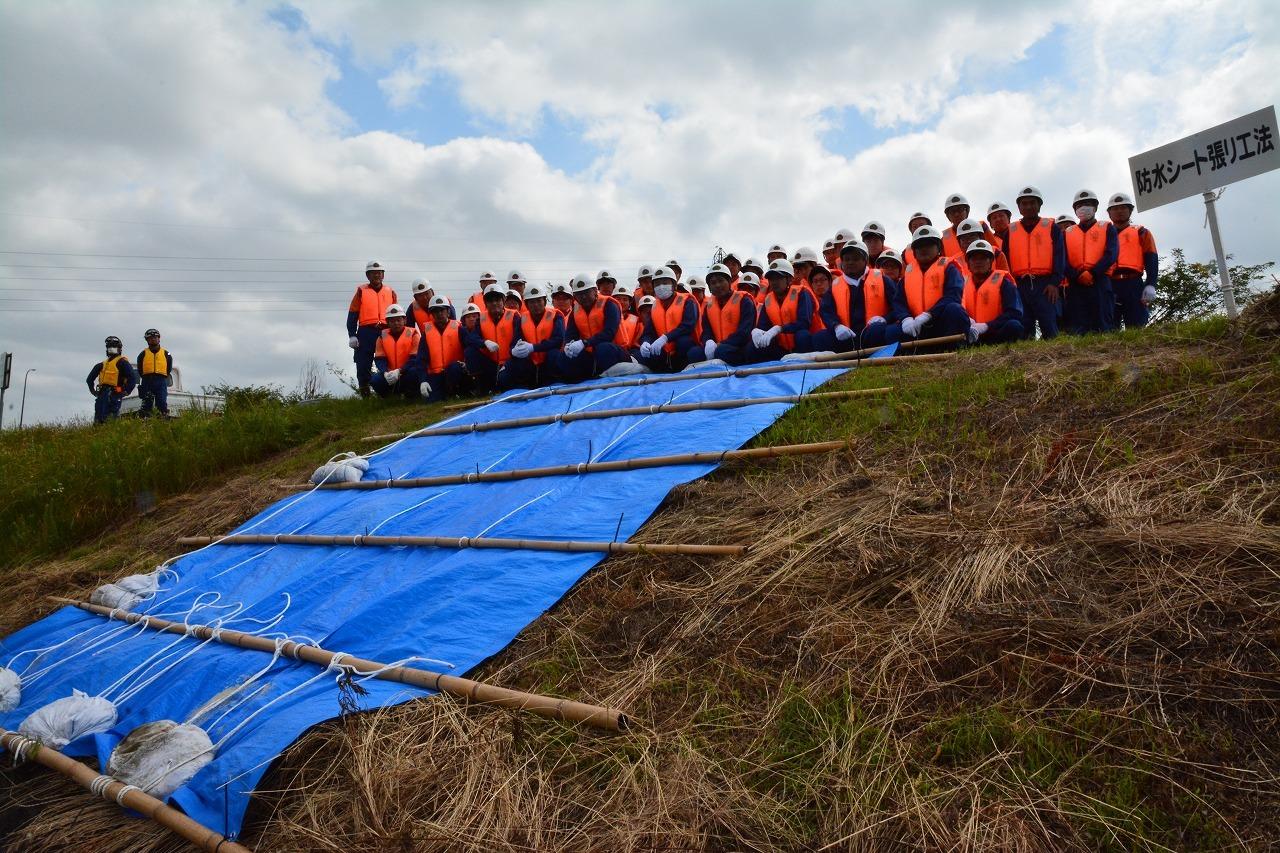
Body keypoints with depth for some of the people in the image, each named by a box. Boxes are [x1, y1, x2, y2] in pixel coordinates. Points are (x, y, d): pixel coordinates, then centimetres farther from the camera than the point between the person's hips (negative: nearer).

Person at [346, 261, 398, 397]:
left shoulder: (391, 293, 14)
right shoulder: (361, 291, 6)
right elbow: (352, 315, 3)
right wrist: (352, 335, -6)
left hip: (386, 332, 2)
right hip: (366, 333, -2)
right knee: (363, 366, -2)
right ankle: (365, 396, 4)